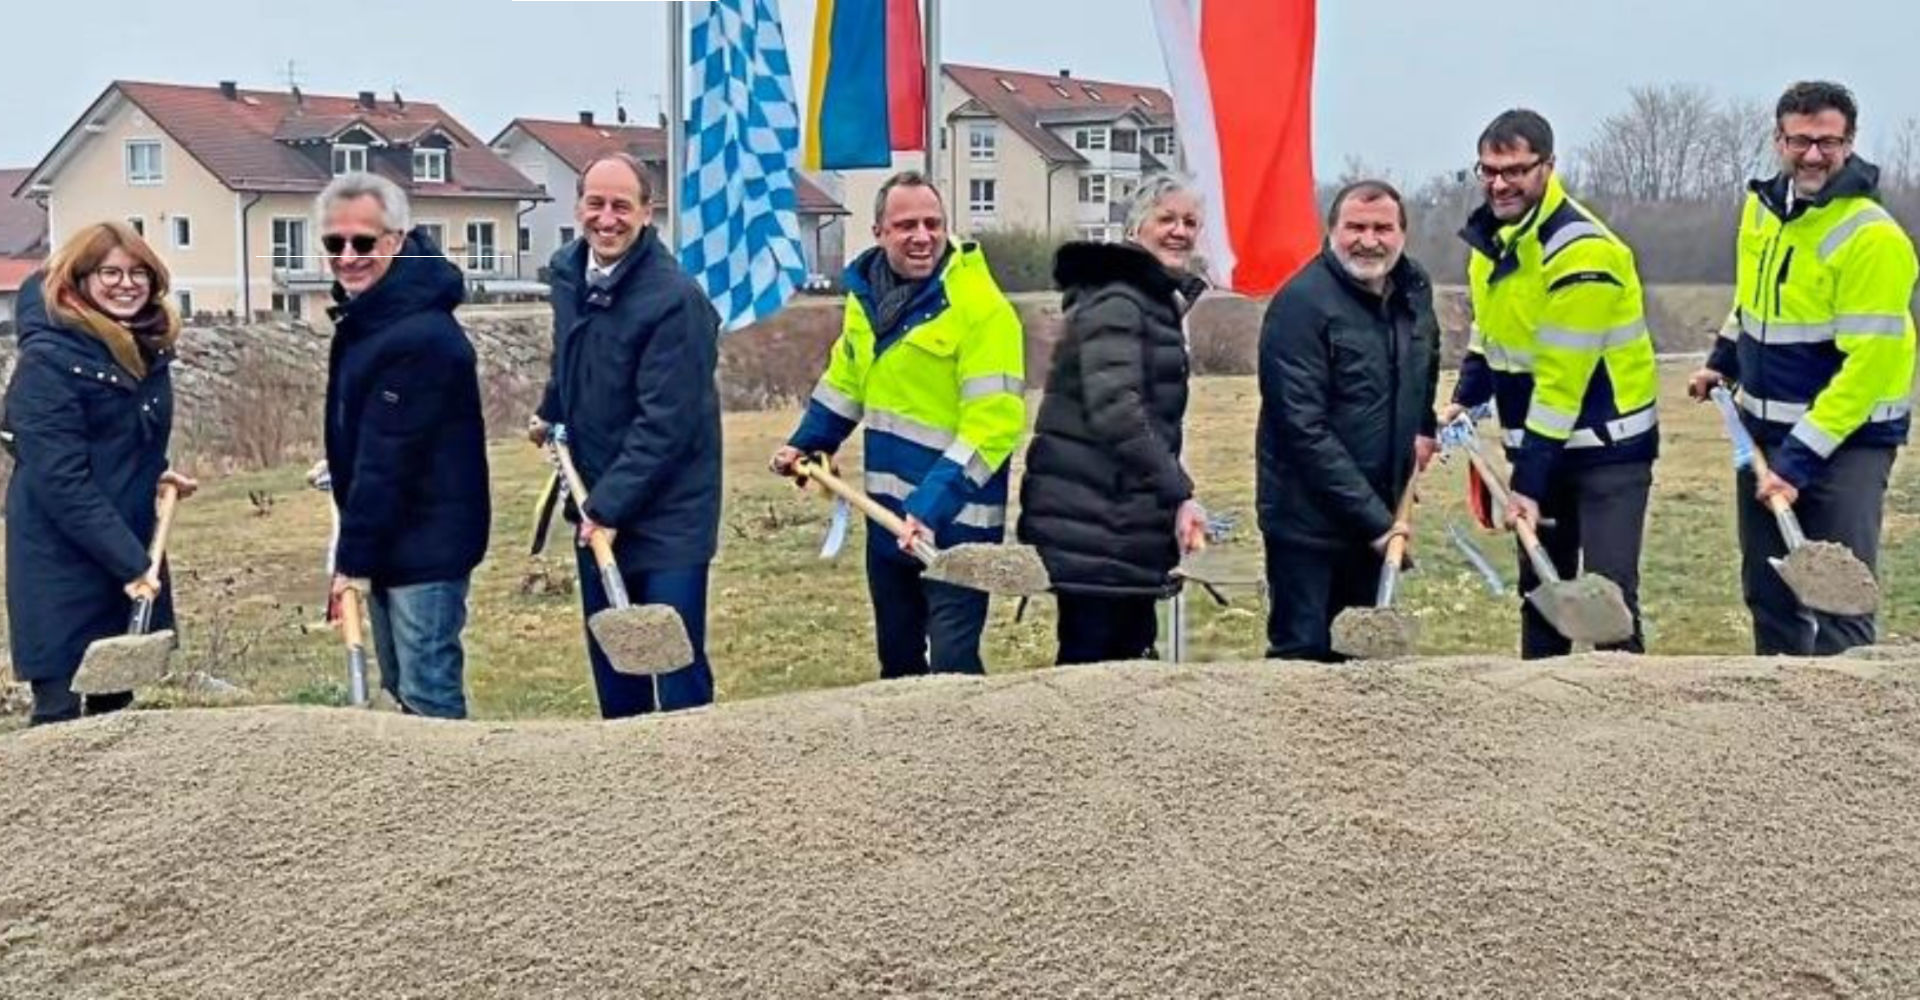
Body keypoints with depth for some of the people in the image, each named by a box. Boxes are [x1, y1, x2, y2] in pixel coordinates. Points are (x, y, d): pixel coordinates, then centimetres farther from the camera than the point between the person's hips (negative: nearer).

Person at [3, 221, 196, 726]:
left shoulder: (148, 350, 8)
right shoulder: (48, 360, -16)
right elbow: (62, 480, -21)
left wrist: (158, 475, 3)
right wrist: (130, 563, -24)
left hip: (133, 552, 8)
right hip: (62, 564, -7)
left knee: (116, 703, 13)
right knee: (61, 712, -5)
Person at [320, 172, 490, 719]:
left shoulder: (419, 337, -24)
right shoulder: (363, 313, 7)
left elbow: (387, 461, -23)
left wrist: (354, 557, -18)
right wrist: (338, 466, 18)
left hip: (425, 546, -10)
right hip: (387, 539, 10)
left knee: (428, 698, -6)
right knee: (402, 688, 18)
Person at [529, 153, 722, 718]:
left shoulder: (675, 299, -20)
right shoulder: (568, 272, 4)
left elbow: (665, 423, -22)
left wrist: (610, 505, -22)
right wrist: (551, 414, 32)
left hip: (666, 515, -7)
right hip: (596, 504, 8)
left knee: (678, 668, -6)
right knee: (608, 663, 15)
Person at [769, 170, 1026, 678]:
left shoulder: (981, 307, -19)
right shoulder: (865, 293, 6)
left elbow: (993, 422, -24)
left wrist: (933, 507, -29)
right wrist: (805, 444, 17)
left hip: (955, 522, -8)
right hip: (887, 516, 8)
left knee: (951, 668, -9)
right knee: (897, 658, 20)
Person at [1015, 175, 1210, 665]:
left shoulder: (1158, 301, 20)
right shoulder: (1116, 302, -13)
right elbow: (1114, 409, -24)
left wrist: (1172, 495, 26)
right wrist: (1179, 495, -26)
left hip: (1127, 523, 10)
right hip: (1090, 523, -10)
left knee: (1131, 653, 13)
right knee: (1091, 660, -9)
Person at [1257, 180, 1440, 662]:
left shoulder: (1414, 289, 6)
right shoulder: (1302, 303, -18)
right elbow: (1305, 429, -21)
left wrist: (1424, 426, 16)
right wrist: (1375, 518, -21)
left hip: (1379, 515, 7)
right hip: (1309, 519, -7)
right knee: (1303, 654, -4)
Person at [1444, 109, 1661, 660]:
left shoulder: (1581, 251, -23)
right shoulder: (1491, 234, 5)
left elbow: (1562, 378, -24)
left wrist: (1528, 483, -22)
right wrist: (1466, 398, 1)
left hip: (1607, 447, -8)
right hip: (1540, 443, 8)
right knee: (1539, 585, 15)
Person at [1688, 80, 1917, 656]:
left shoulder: (1871, 237, -19)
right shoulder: (1761, 208, 4)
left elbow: (1869, 365, -23)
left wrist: (1801, 461, -24)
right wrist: (1722, 363, 17)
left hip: (1846, 441, -7)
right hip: (1766, 432, 8)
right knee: (1767, 590, 15)